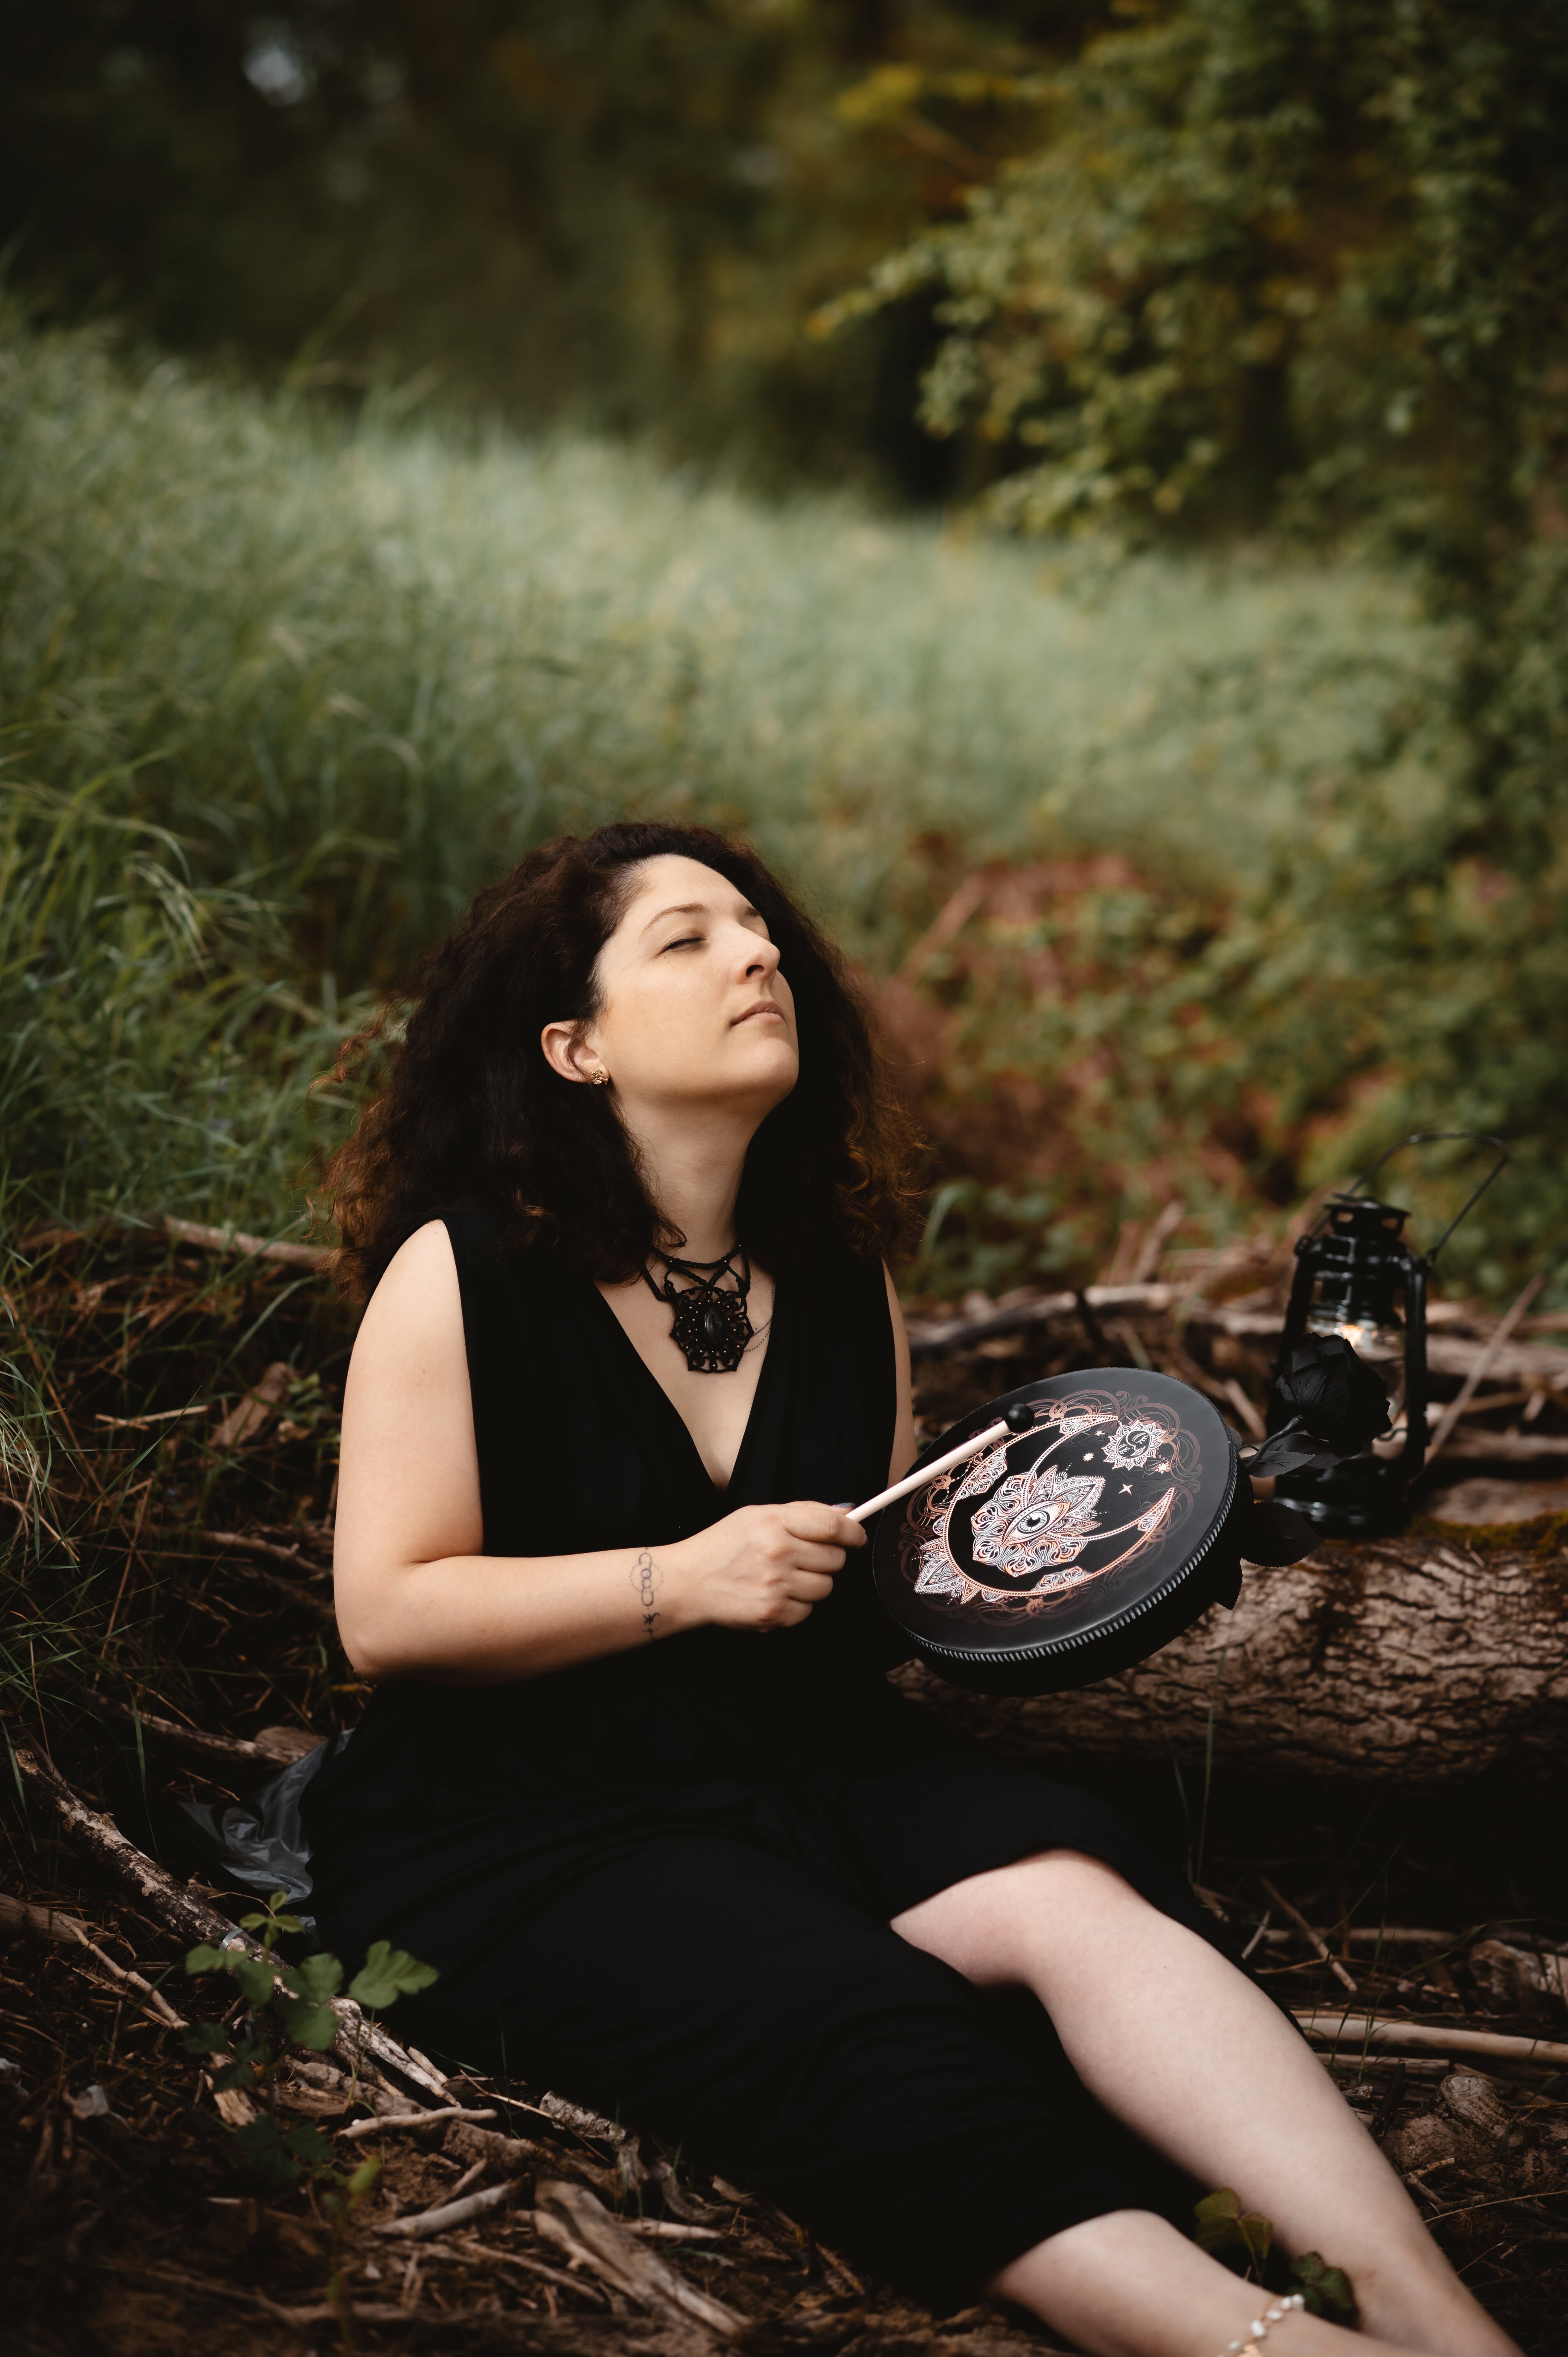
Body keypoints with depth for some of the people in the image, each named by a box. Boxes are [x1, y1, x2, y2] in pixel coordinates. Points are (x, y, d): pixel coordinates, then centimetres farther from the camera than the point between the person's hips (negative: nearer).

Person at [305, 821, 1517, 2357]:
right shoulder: (465, 1273, -4)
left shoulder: (840, 1274, 13)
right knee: (861, 2039, -33)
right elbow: (388, 1618, -10)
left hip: (815, 1768, 4)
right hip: (523, 1829, -4)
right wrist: (687, 1581, -18)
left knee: (1067, 1896, -28)